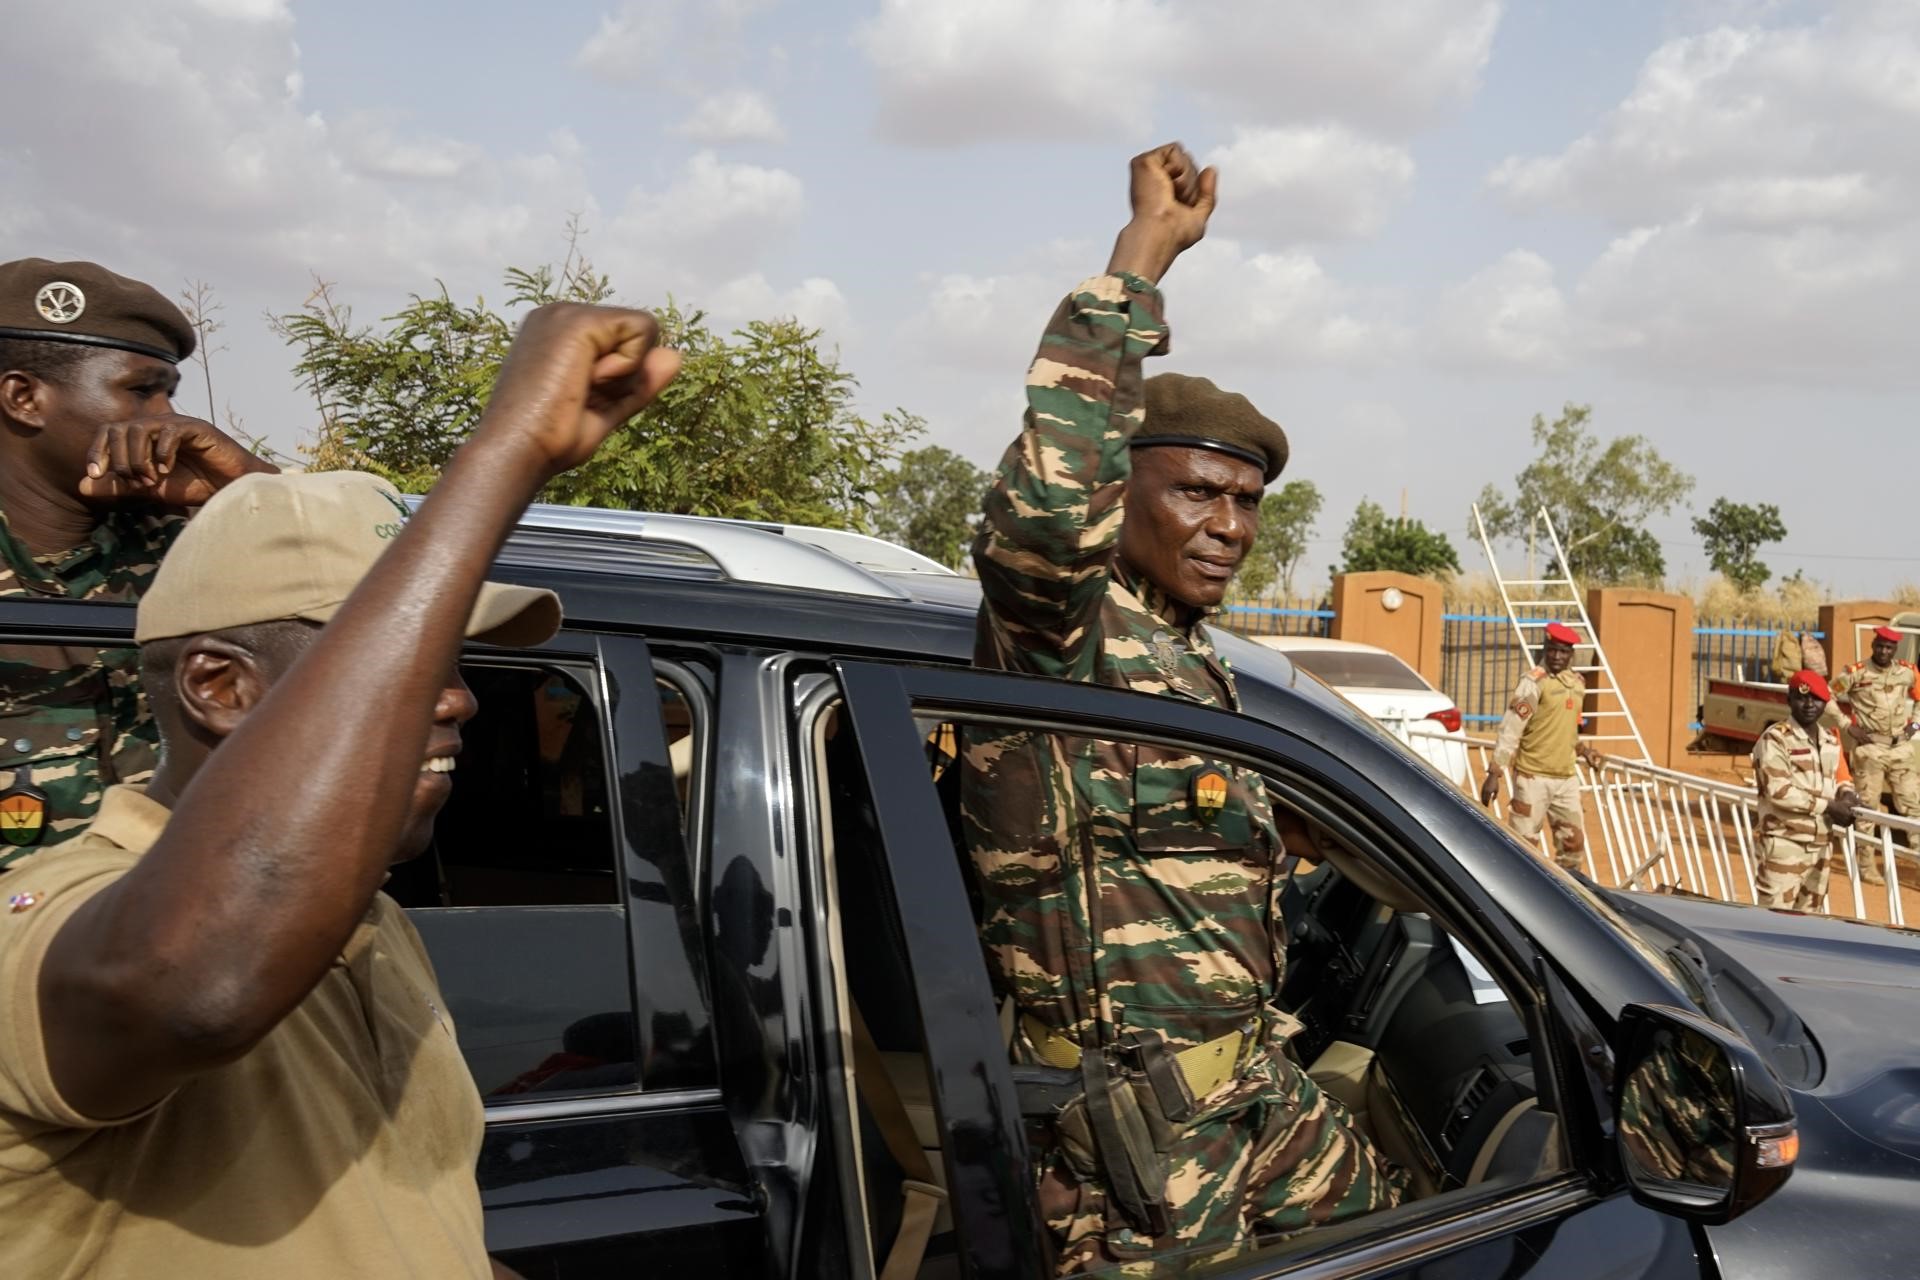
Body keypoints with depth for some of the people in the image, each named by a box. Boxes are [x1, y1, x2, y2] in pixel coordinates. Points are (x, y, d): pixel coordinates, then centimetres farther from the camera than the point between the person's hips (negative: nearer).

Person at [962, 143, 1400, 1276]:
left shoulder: (1192, 662, 14)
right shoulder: (1067, 637, -16)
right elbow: (1047, 506, -40)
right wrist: (1143, 254, -33)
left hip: (1251, 1087, 10)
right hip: (1131, 1129, -10)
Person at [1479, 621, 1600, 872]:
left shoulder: (1578, 683, 11)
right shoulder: (1535, 681, -10)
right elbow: (1510, 730, -14)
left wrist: (1583, 750, 7)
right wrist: (1494, 774, -19)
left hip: (1566, 778, 7)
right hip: (1533, 776, -7)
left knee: (1574, 845, 11)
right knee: (1521, 845, -5)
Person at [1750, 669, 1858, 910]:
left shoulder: (1831, 739, 12)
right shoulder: (1775, 738, -12)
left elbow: (1841, 778, 22)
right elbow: (1779, 791, -19)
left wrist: (1846, 795, -2)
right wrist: (1828, 805, -16)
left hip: (1819, 843, 8)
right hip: (1783, 842, -8)